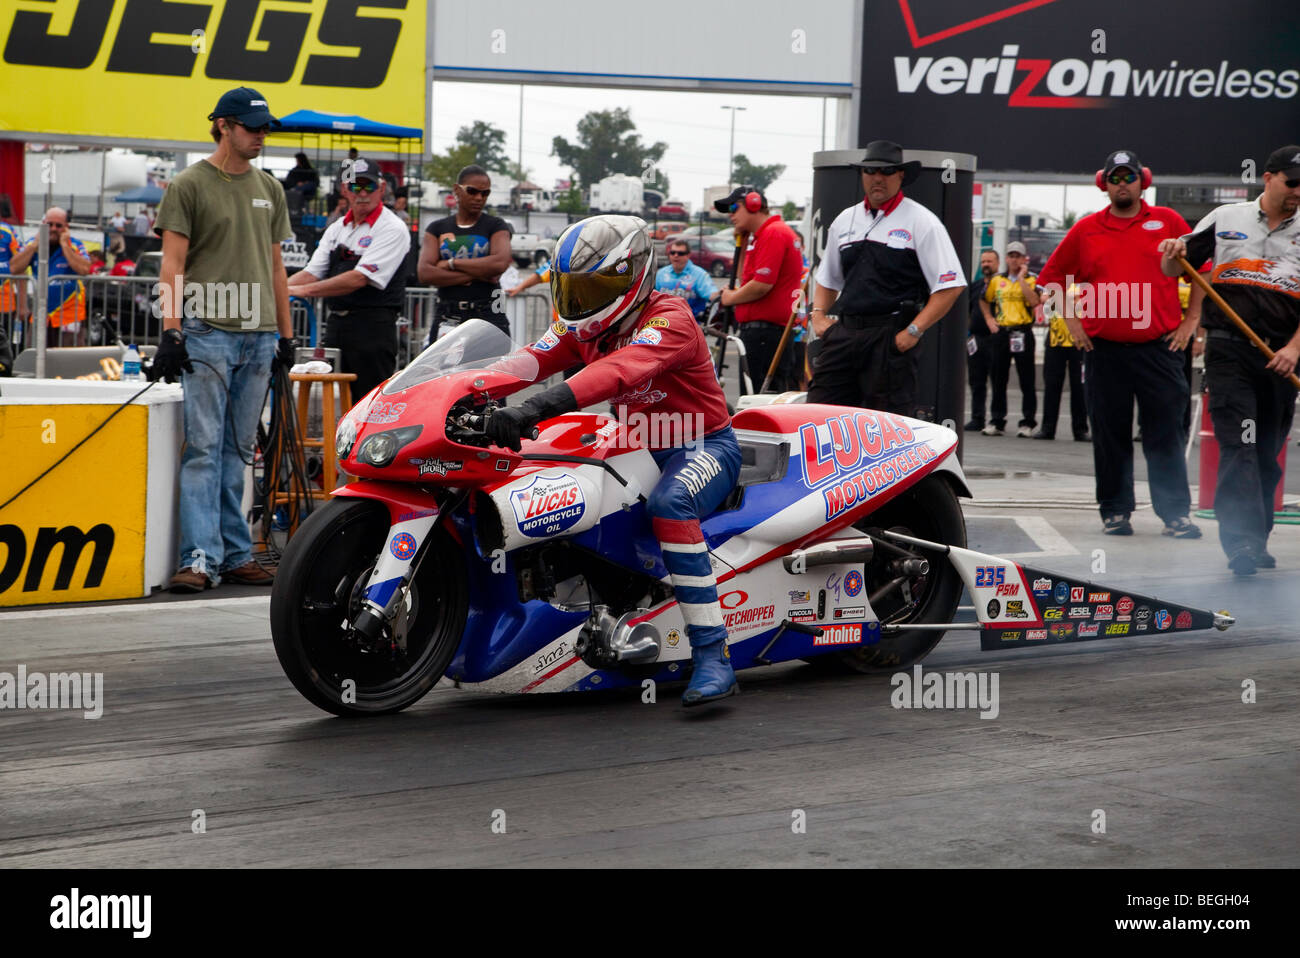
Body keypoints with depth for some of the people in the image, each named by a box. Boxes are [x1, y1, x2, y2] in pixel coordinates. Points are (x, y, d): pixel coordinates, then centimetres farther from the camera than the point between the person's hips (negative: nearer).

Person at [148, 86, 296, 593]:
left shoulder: (270, 189, 15)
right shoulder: (190, 185, -2)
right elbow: (172, 264, -6)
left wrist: (286, 334, 15)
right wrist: (171, 332, -14)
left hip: (258, 337, 5)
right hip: (207, 331, -5)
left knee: (237, 451, 9)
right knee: (204, 448, -8)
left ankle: (235, 555, 12)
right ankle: (201, 558, -10)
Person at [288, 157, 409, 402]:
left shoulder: (392, 229, -7)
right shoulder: (338, 229, 18)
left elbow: (359, 279, -16)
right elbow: (311, 273, 12)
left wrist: (304, 290, -17)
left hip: (372, 328, -7)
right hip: (336, 324, 8)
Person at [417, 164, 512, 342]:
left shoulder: (496, 226, 7)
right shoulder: (438, 228, 12)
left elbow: (500, 263, -13)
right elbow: (424, 273, -3)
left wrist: (451, 264, -7)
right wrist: (476, 275, -10)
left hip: (487, 314, -2)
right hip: (447, 316, 2)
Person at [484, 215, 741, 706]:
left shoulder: (669, 319, -21)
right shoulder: (584, 327, 6)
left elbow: (620, 370, -39)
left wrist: (538, 406, -53)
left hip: (704, 446, -8)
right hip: (639, 449, 8)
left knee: (669, 503, -38)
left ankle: (713, 656, -39)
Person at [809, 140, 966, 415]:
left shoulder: (920, 222, 0)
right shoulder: (845, 221, 18)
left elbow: (950, 286, -6)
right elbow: (827, 279, 30)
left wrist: (913, 331, -14)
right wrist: (818, 315, 11)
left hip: (891, 338, -5)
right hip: (843, 331, 5)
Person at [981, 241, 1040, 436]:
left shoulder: (1031, 280, 2)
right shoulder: (997, 280, 12)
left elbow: (1034, 301, -16)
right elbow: (984, 300, 27)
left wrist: (1021, 278, -12)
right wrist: (989, 319, 14)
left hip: (1023, 333, -4)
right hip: (1001, 332, 4)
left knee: (1026, 380, -2)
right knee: (998, 378, 6)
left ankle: (1027, 422, 1)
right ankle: (997, 421, 12)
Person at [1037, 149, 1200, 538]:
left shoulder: (1167, 222, 5)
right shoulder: (1086, 230, 8)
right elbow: (1051, 277, 17)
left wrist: (1190, 321, 4)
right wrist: (1071, 320, 9)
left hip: (1159, 347, -1)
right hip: (1103, 349, 1)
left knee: (1166, 434, -2)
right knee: (1110, 436, 5)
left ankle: (1175, 513, 1)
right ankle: (1115, 511, 13)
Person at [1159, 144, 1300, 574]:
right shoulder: (1226, 218, 7)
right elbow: (1174, 270, 12)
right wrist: (1174, 255, -10)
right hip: (1228, 350, -2)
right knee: (1238, 445, -14)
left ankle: (1257, 541, 17)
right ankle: (1241, 542, -22)